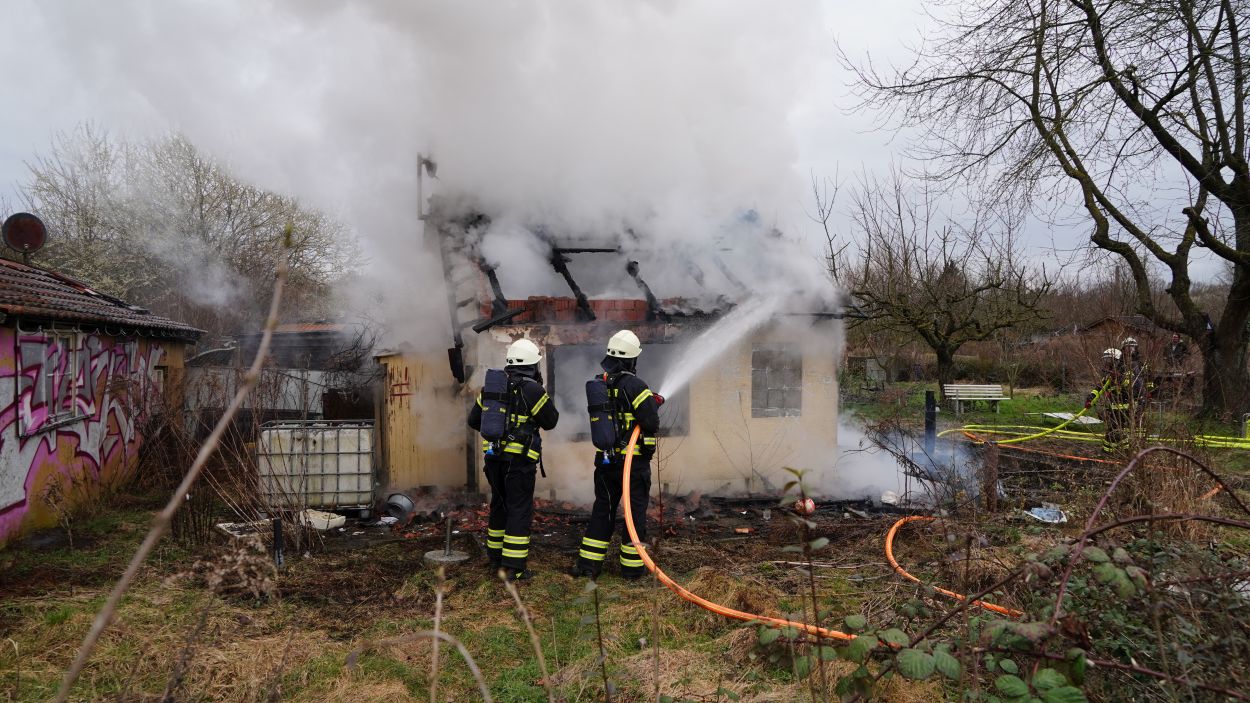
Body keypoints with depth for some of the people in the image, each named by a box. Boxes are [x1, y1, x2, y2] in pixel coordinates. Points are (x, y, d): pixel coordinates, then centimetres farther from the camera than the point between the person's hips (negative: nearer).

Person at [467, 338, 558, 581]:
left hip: (494, 456, 6)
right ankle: (513, 567, 0)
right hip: (519, 459, -6)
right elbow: (550, 421, -3)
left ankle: (496, 557, 30)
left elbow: (474, 419, 14)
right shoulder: (532, 389, -13)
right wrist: (542, 393, 9)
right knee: (519, 509, 0)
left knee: (499, 505, 20)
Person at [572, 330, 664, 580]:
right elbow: (651, 423, -20)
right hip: (634, 460, -6)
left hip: (605, 459, 6)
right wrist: (653, 404, 3)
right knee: (636, 510, 6)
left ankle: (589, 562, 17)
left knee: (603, 508, 15)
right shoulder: (634, 386, -16)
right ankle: (631, 565, 13)